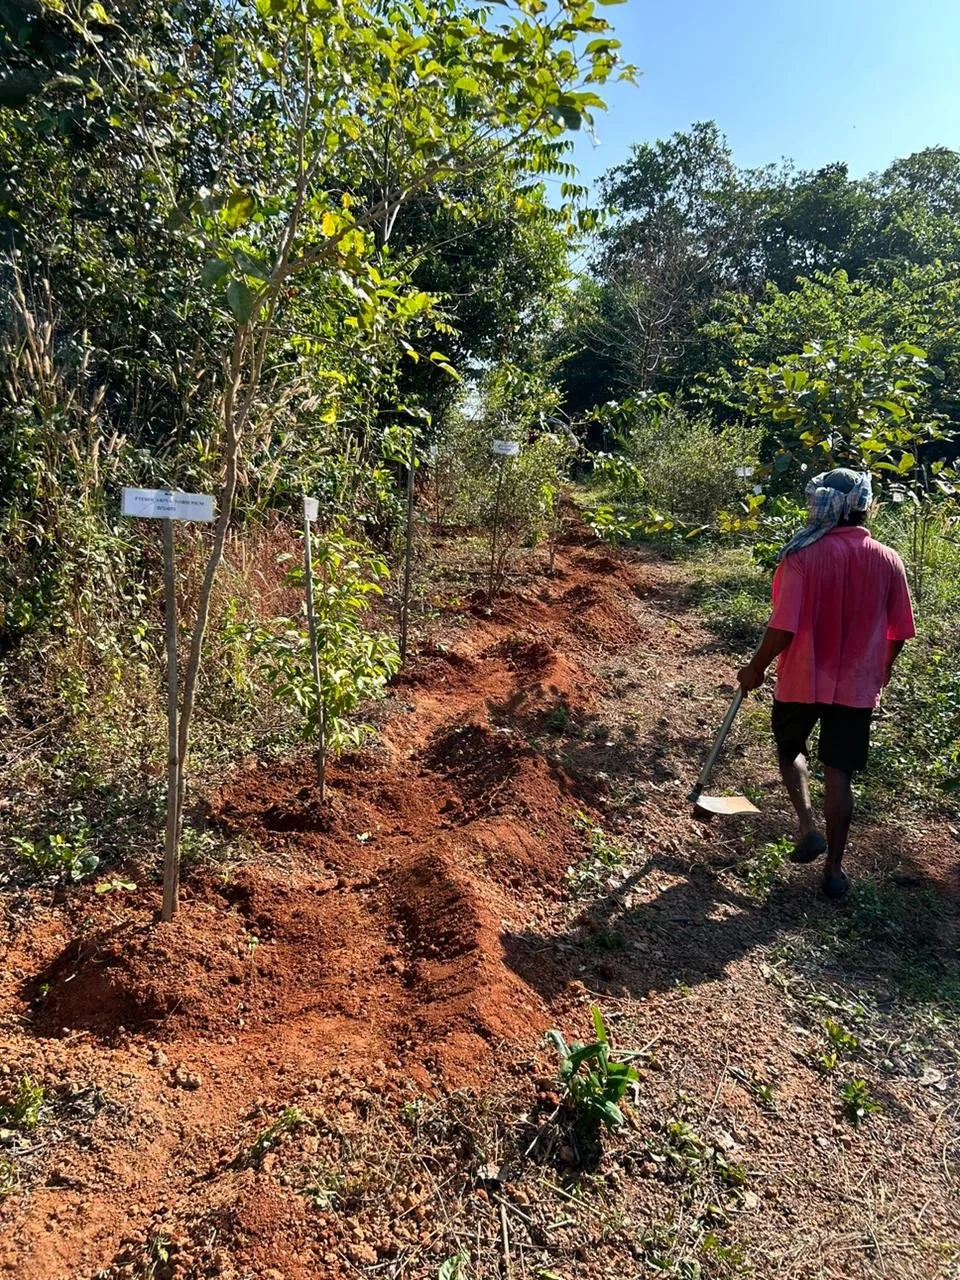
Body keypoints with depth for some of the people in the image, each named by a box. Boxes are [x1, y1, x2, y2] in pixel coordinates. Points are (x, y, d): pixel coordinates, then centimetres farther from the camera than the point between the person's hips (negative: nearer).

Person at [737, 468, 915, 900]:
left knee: (789, 749, 24)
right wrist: (878, 674, 20)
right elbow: (898, 634, 2)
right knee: (839, 773, 11)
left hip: (803, 680, -2)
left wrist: (755, 669, -3)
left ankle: (808, 827, 10)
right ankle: (833, 869, 18)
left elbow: (783, 628, -19)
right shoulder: (889, 561, -5)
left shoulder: (802, 556, -16)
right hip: (857, 686, 2)